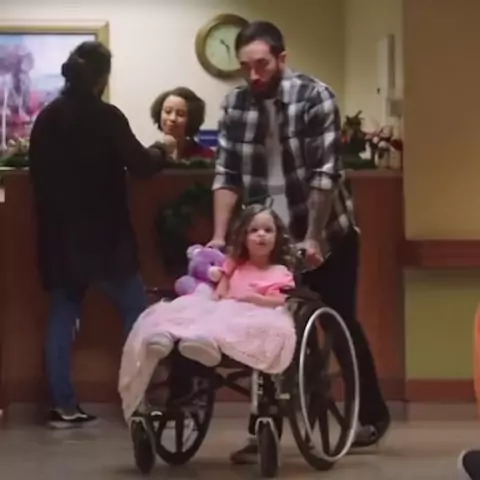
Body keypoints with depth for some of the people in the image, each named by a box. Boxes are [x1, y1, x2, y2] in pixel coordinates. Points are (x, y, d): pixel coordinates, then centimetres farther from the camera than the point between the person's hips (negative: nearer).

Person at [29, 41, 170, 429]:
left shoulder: (46, 119, 6)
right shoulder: (106, 117, -12)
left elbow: (39, 174, 13)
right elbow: (139, 164, -7)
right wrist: (161, 153, 14)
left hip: (60, 236, 5)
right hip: (104, 236, -5)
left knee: (62, 316, 8)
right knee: (136, 314, 6)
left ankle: (64, 406, 6)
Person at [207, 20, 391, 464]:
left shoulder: (315, 97, -15)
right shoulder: (235, 105, -2)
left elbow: (324, 173, -17)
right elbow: (227, 174, -3)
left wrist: (312, 239, -19)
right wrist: (220, 236, -10)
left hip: (327, 236, -3)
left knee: (341, 325, 6)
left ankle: (374, 414, 24)